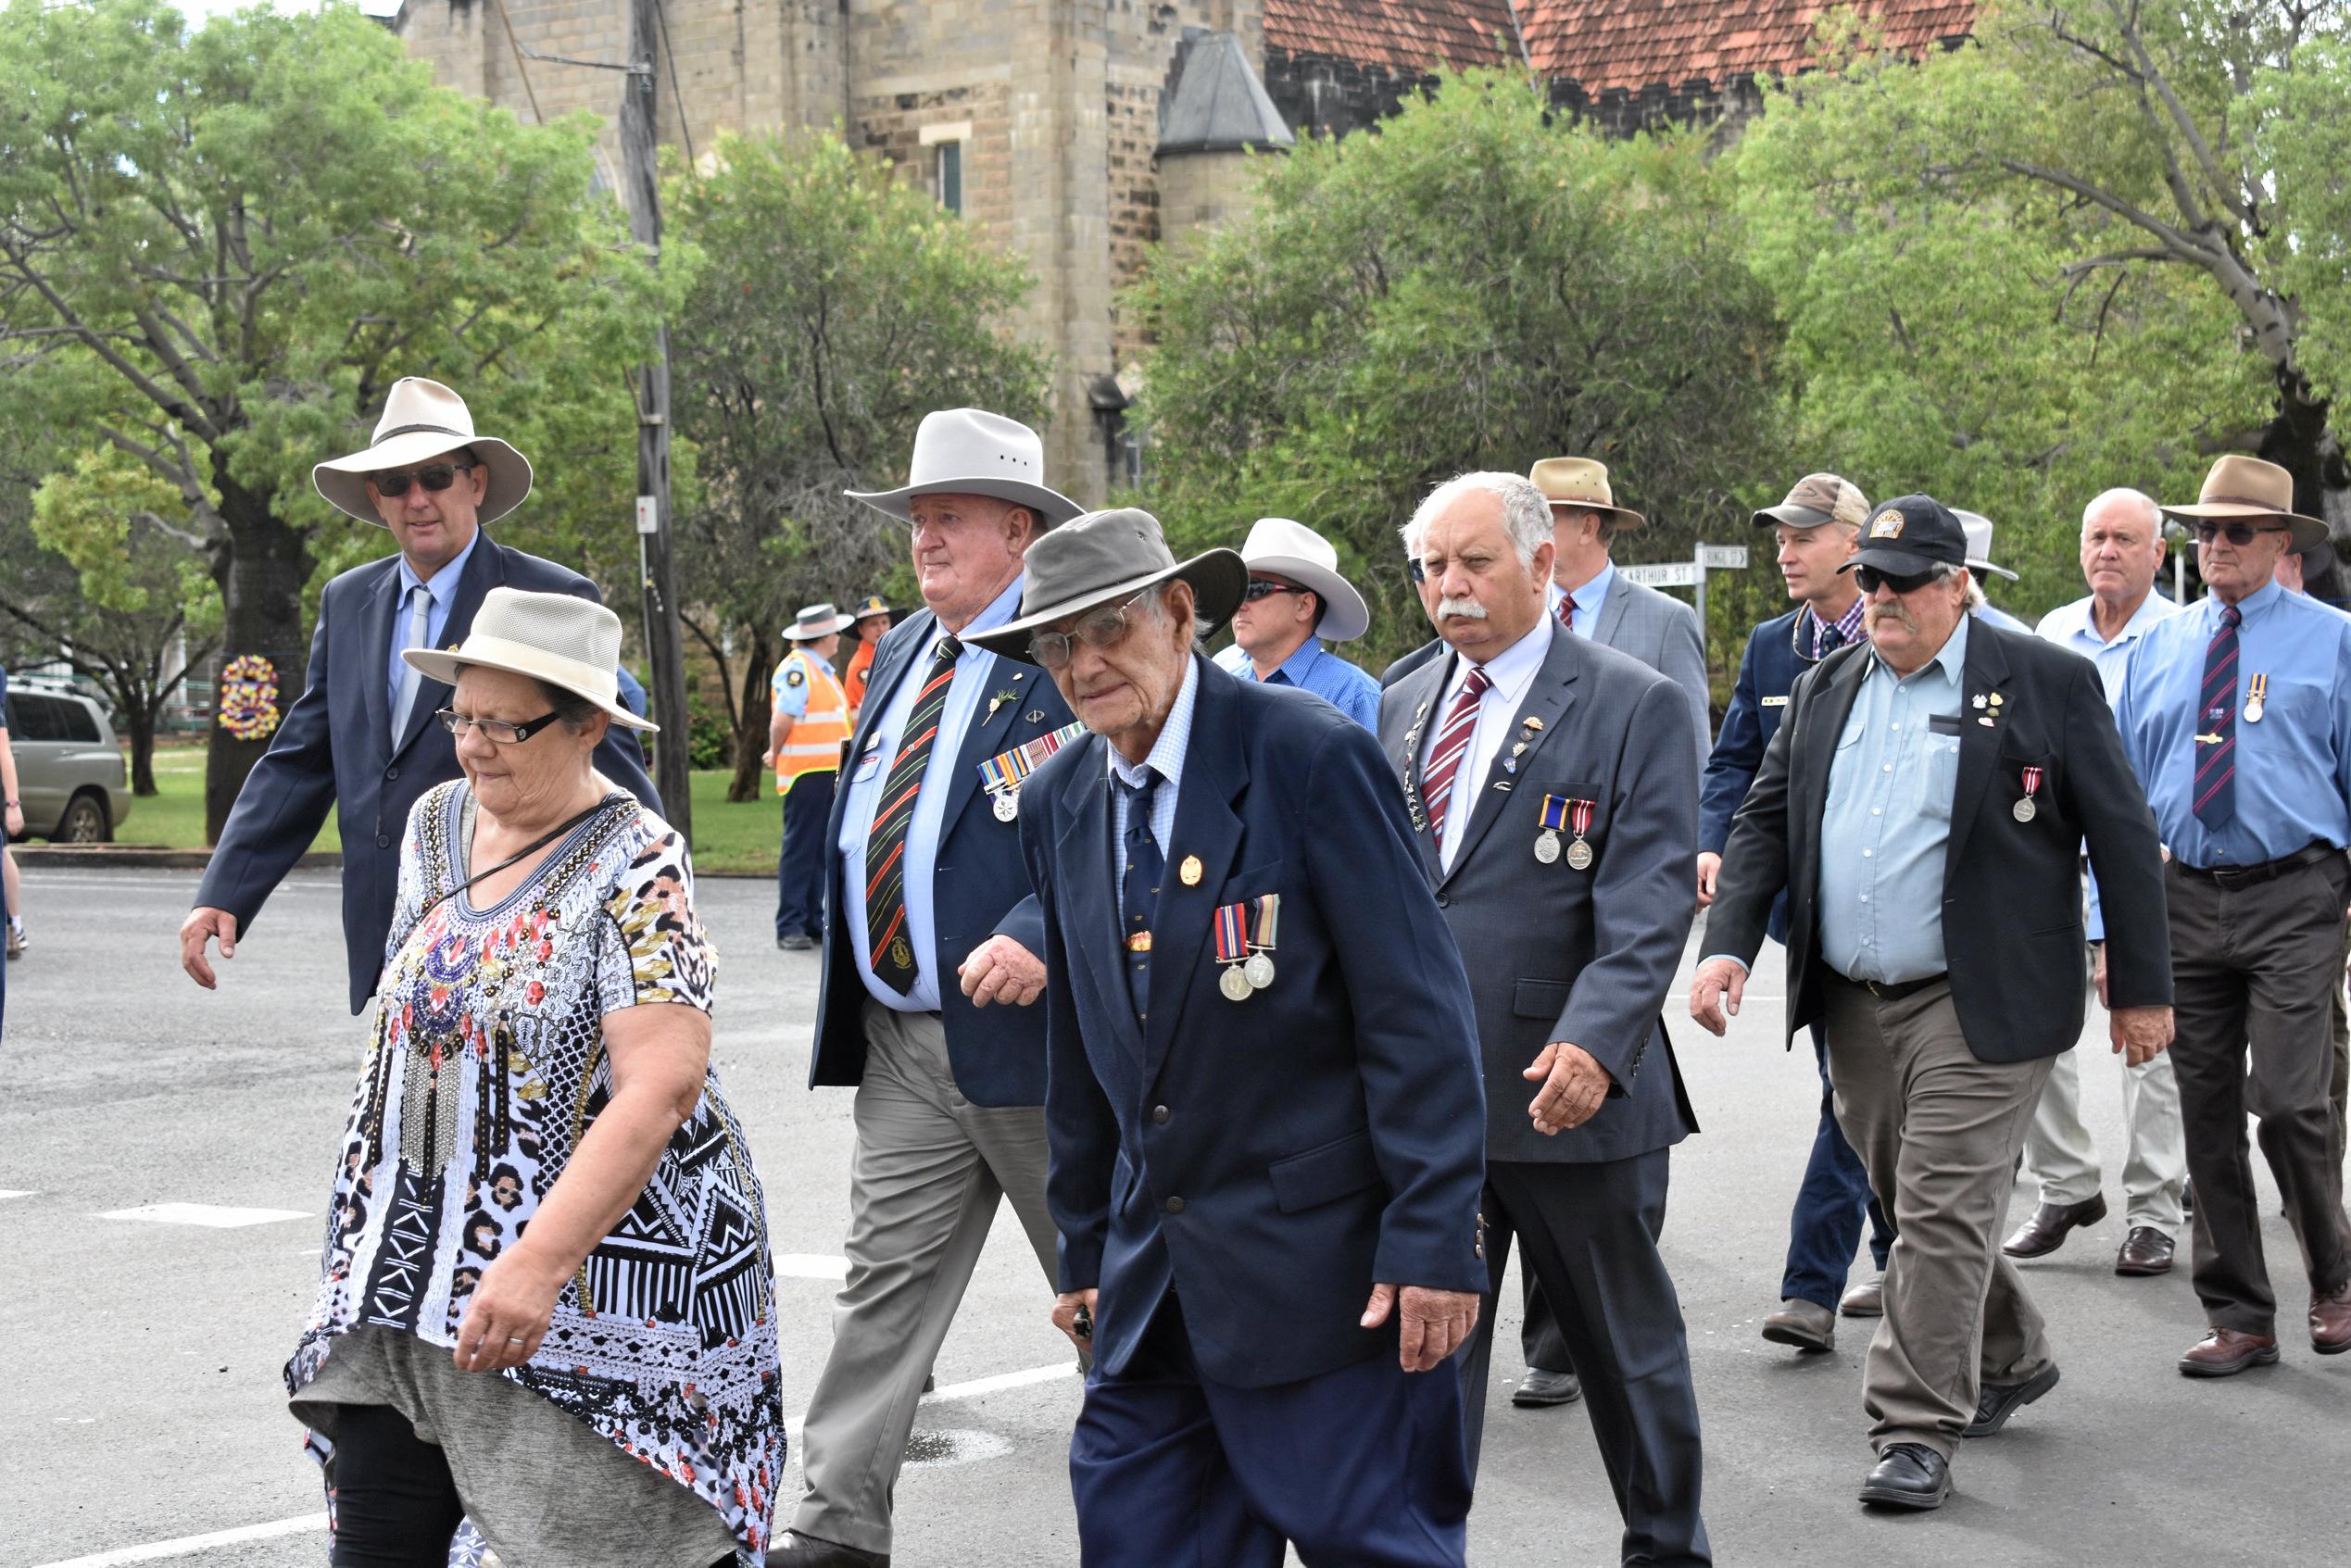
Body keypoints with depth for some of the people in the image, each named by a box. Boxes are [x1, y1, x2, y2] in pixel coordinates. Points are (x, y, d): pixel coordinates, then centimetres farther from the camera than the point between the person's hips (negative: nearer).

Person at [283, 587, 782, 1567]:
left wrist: (537, 1264, -31)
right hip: (416, 1266, 6)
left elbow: (661, 1087, -24)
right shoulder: (435, 824, 8)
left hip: (600, 1281, -6)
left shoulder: (635, 870, -14)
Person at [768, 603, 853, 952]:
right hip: (806, 775, -9)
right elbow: (782, 720, -17)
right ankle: (790, 928, -4)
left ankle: (814, 921, 18)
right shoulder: (796, 668, -13)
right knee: (799, 849, -6)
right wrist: (777, 756, -3)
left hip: (830, 772, 9)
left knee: (821, 850, 12)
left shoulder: (822, 670, 18)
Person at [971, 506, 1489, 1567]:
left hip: (1321, 1268, -6)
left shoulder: (1311, 756, -11)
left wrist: (1432, 1243, -16)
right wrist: (1085, 1252, 17)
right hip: (1153, 1278, 6)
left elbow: (1417, 1013, -13)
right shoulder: (1058, 803, 9)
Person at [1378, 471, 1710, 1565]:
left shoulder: (1638, 706, -6)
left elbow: (1648, 905, -16)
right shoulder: (1402, 707, 11)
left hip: (1574, 1094, -4)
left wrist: (1595, 1042, -29)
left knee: (1624, 1343, 12)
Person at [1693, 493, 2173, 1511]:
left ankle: (1917, 1434, -4)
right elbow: (1764, 822, 11)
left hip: (1975, 1006, -6)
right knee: (1913, 1206, 15)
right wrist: (1728, 945, -3)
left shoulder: (2046, 684, -5)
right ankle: (2009, 1360, 36)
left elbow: (2123, 841, -2)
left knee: (1941, 1215, -9)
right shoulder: (1826, 689, 11)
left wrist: (2141, 990, -3)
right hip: (1852, 1007, 6)